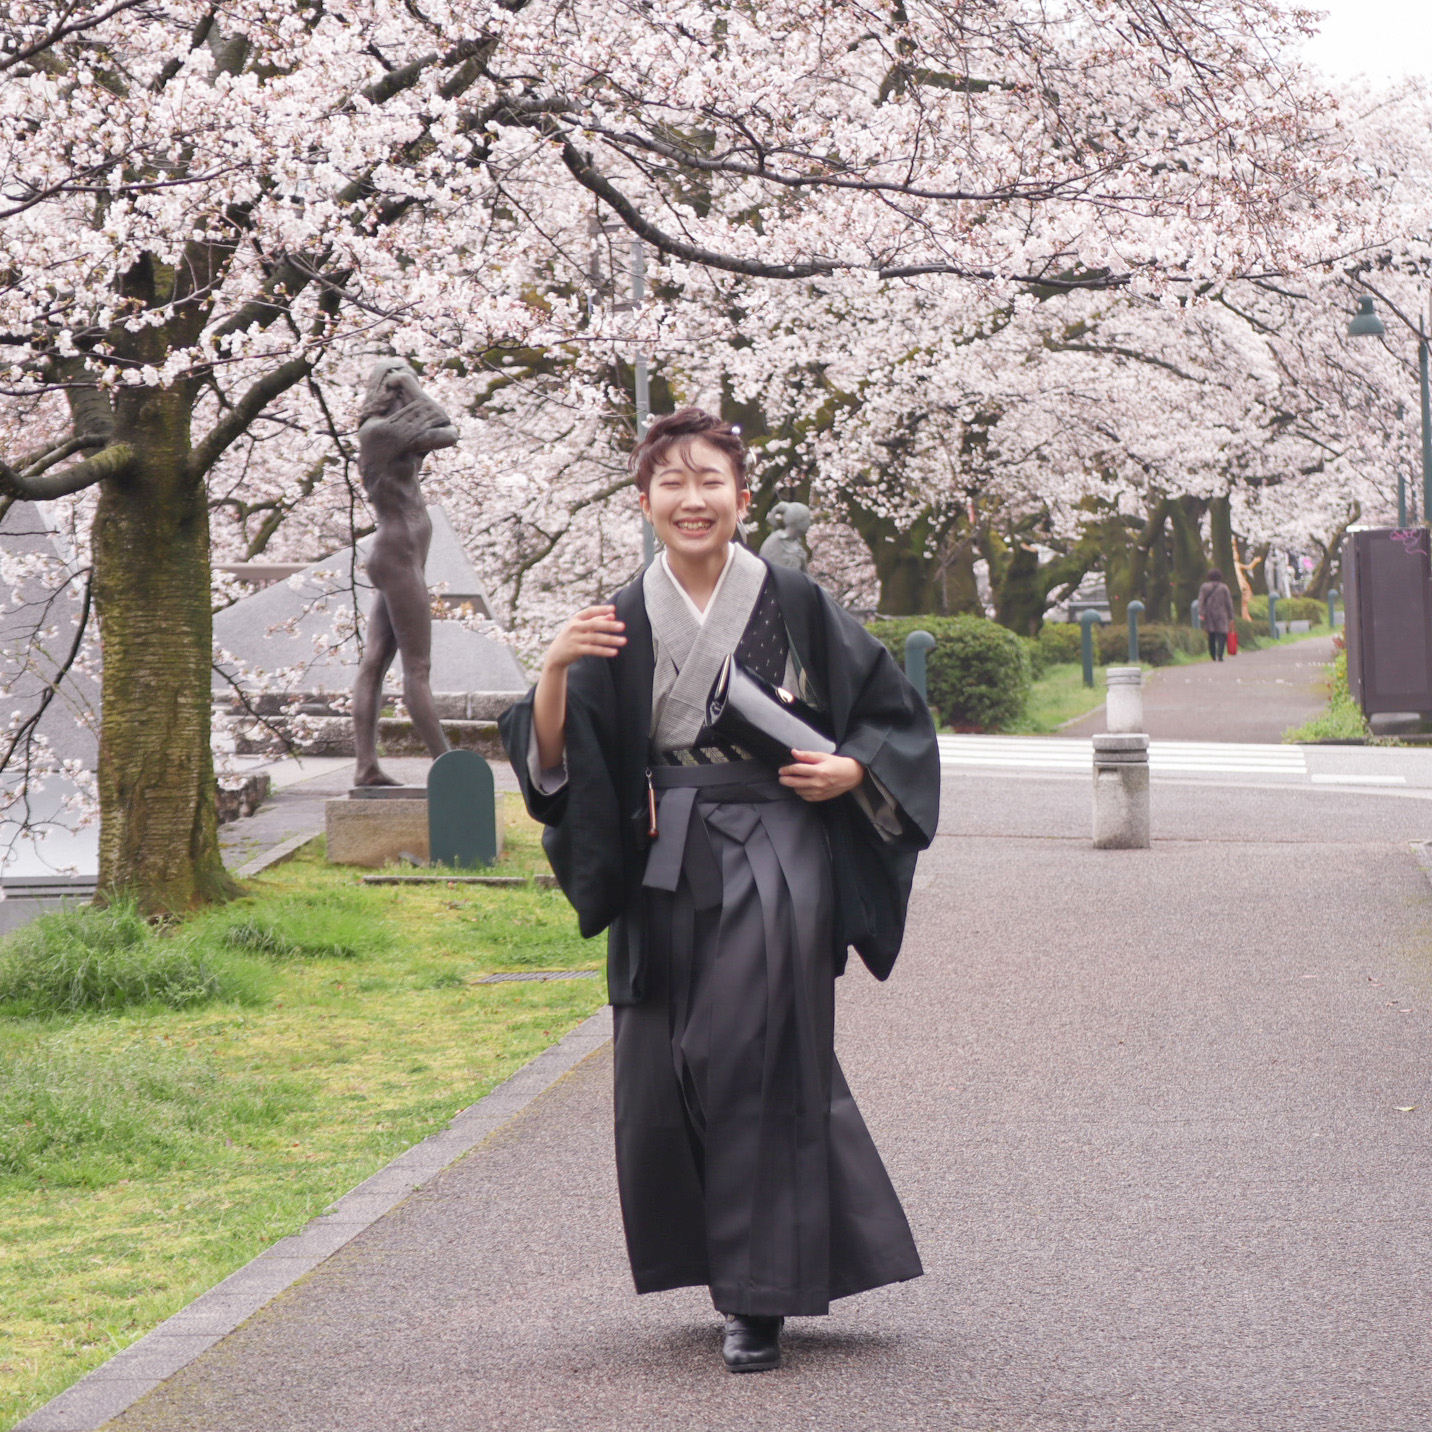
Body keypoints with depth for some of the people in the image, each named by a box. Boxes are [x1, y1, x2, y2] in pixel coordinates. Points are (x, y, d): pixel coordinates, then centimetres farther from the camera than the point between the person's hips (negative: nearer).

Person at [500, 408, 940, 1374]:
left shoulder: (793, 605, -1)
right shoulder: (623, 626, 5)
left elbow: (895, 713, 7)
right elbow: (551, 761, 0)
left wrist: (851, 772, -11)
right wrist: (556, 671, -17)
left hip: (773, 861, -3)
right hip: (665, 871, 3)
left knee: (752, 1060, -12)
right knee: (663, 1081, 6)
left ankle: (758, 1298, -4)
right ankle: (745, 1267, 27)